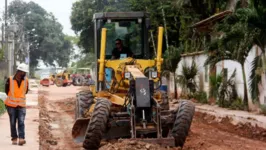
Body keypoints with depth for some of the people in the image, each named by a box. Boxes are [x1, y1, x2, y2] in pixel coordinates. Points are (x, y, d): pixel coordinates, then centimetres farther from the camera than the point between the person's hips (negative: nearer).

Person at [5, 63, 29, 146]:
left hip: (21, 105, 1)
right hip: (11, 104, -1)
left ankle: (21, 138, -16)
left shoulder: (26, 80, -3)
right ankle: (14, 138, 12)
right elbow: (7, 91, 4)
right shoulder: (10, 80, -10)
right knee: (13, 122, 5)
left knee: (21, 122, -9)